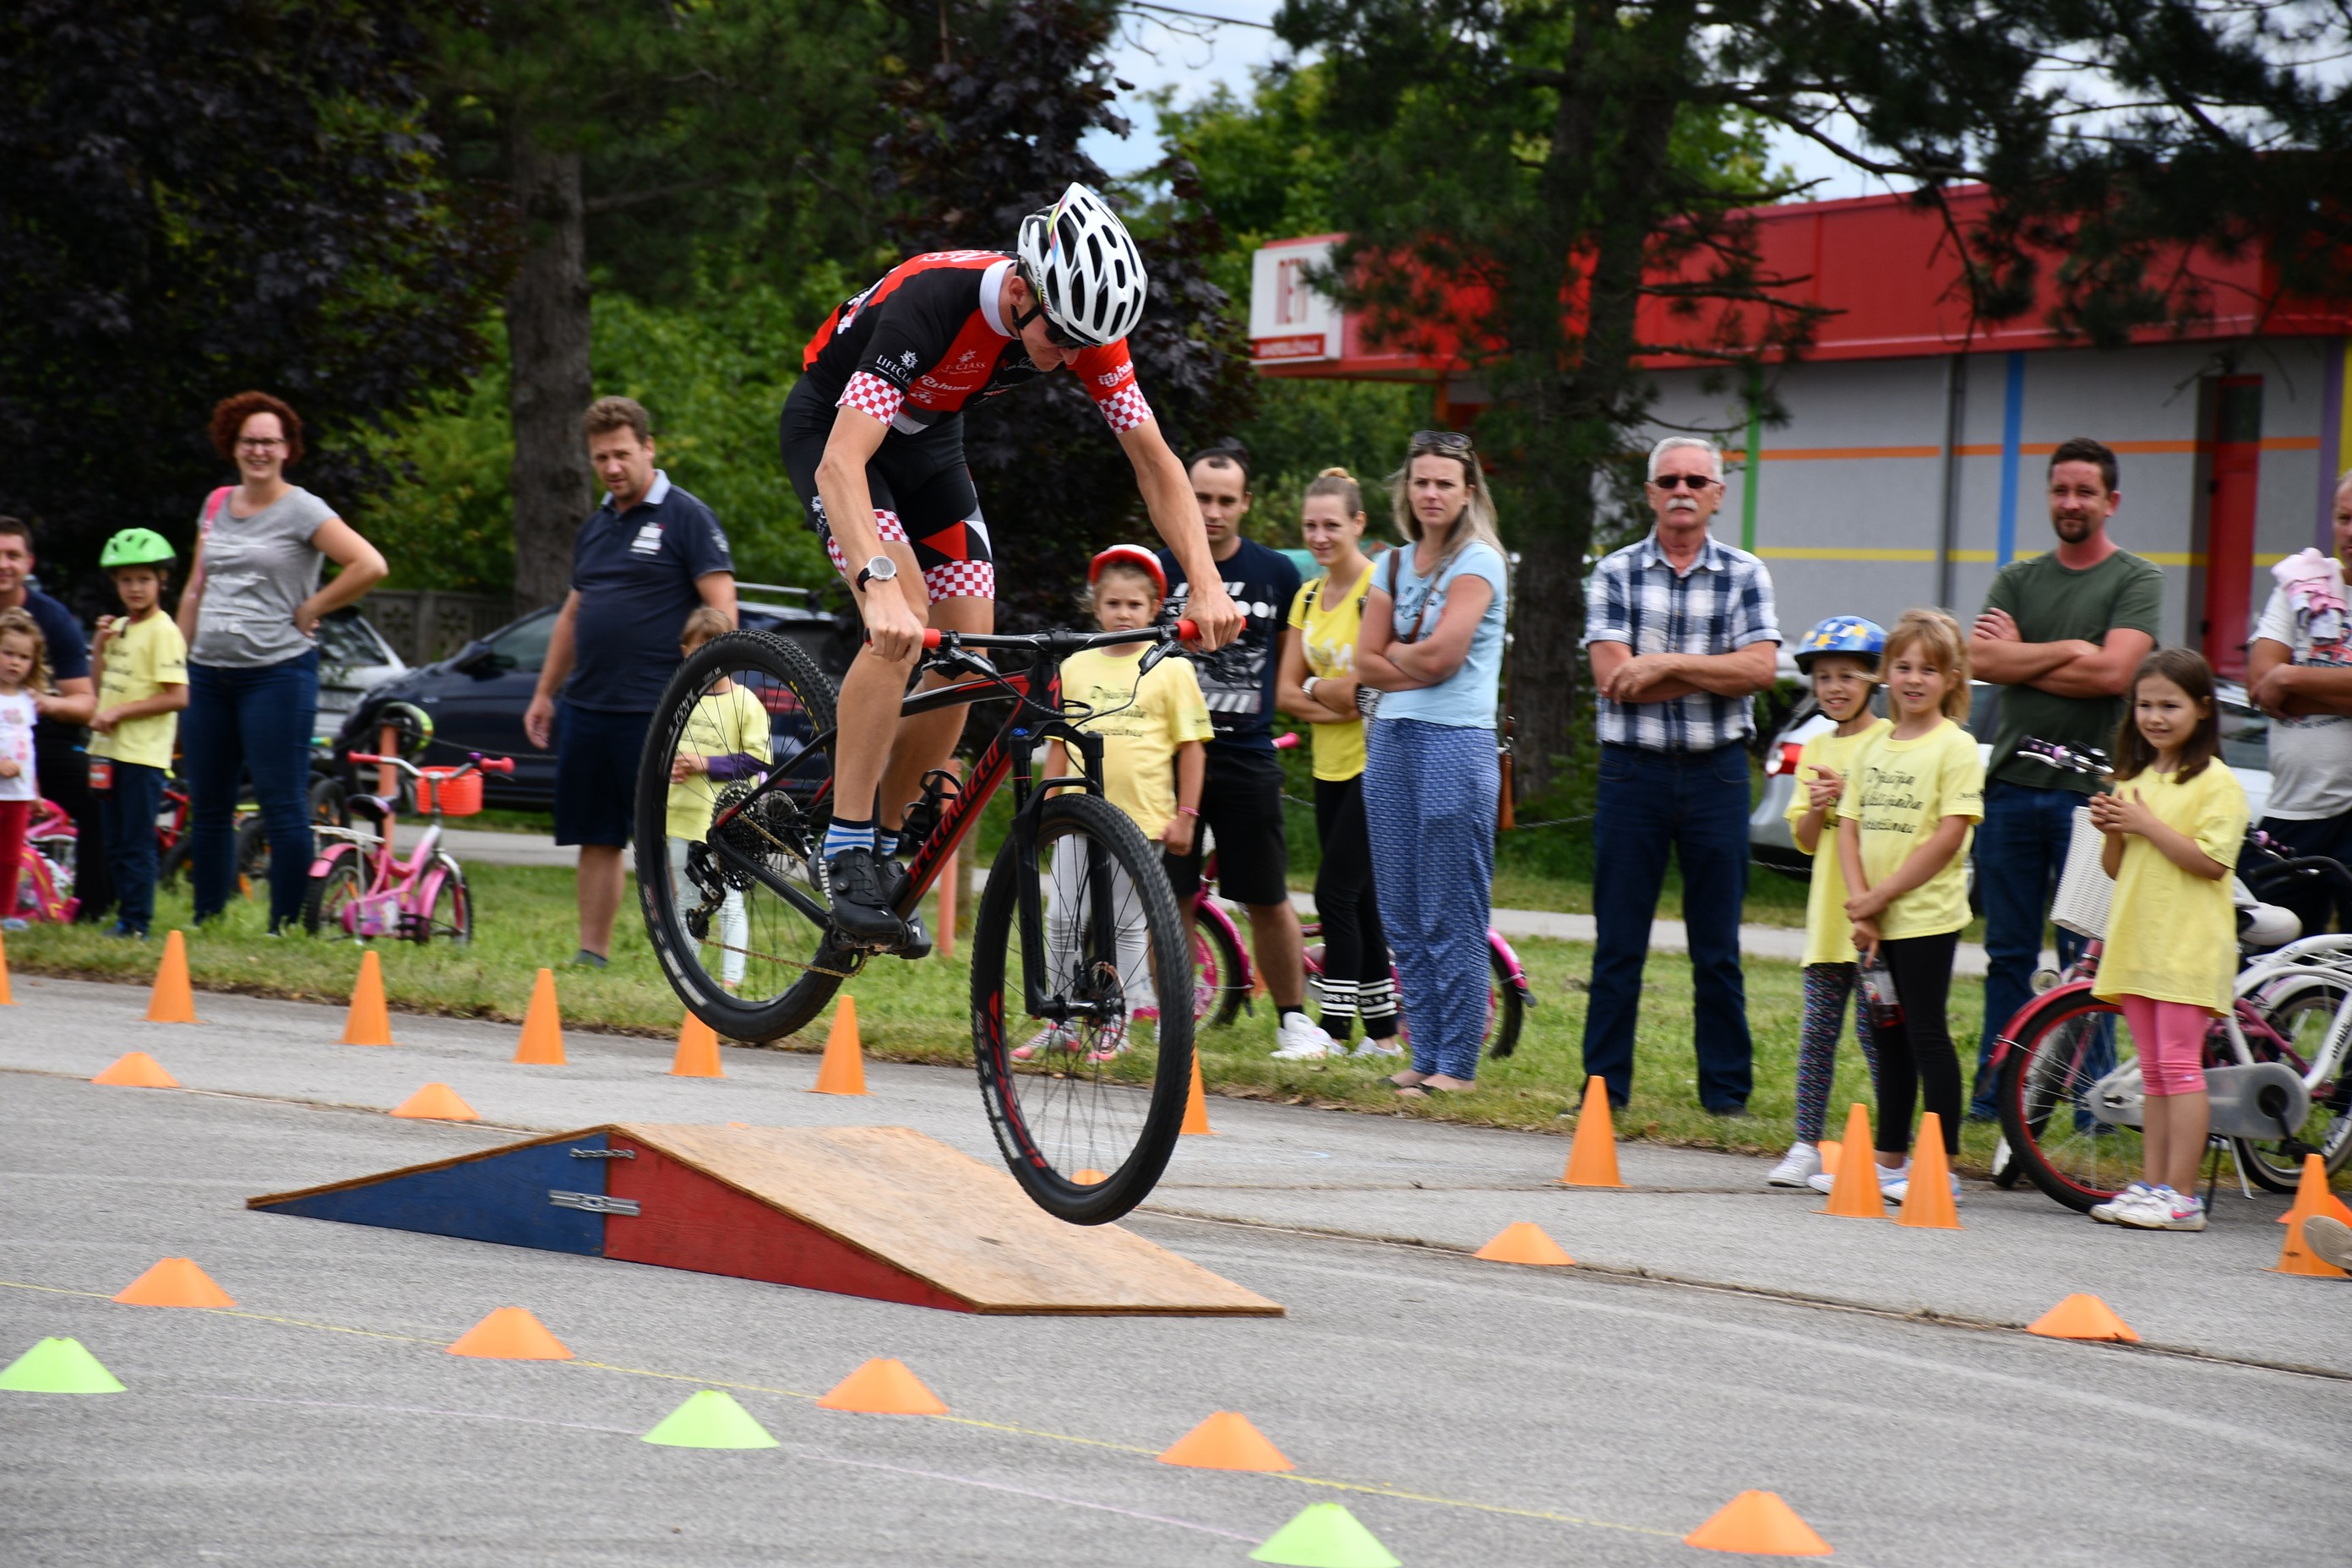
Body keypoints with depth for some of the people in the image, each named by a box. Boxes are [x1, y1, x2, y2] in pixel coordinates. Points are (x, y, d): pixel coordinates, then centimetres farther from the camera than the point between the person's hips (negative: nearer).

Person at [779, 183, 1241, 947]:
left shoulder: (1083, 325, -22)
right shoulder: (930, 301, -39)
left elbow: (1155, 461, -14)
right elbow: (841, 463, -46)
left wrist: (1207, 585, -27)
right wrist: (880, 585, -61)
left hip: (928, 439, 6)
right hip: (833, 424, -6)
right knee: (902, 620, -27)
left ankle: (883, 842, 11)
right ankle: (847, 855, -21)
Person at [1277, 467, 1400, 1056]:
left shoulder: (1378, 587, -12)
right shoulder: (1309, 596, 12)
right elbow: (1286, 692, 7)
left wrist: (1314, 688, -8)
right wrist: (1332, 702, -11)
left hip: (1374, 761, -8)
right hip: (1331, 764, 8)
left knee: (1336, 896, -11)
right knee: (1358, 902, 10)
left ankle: (1335, 1031, -8)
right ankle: (1383, 1034, 15)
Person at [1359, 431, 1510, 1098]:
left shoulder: (1479, 562, -4)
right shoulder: (1393, 566, 15)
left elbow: (1441, 655, -14)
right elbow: (1367, 665, 8)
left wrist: (1396, 651, 3)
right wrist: (1419, 661, -6)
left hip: (1456, 742, -7)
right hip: (1390, 740, 7)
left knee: (1451, 918, -6)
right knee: (1403, 917, 7)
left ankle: (1458, 1065, -2)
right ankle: (1425, 1057, 14)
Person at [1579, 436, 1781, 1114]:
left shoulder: (1745, 575, 5)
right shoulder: (1616, 573, 3)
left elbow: (1759, 669, -9)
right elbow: (1612, 677, -9)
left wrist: (1665, 663, -14)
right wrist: (1715, 671, -10)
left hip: (1716, 773, 0)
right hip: (1633, 771, 0)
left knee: (1718, 948, 6)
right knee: (1618, 944, 3)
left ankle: (1727, 1089, 12)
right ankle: (1603, 1085, 9)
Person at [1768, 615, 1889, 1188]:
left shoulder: (1889, 741, -4)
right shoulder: (1817, 748, 14)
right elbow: (1806, 841, 13)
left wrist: (1851, 794, -18)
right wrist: (1817, 808, -7)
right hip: (1828, 910, 6)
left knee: (1873, 1025, -6)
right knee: (1818, 1027, 6)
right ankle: (1806, 1145, 9)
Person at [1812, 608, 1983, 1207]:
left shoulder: (1955, 747, -7)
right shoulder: (1875, 748, 13)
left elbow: (1949, 836, -15)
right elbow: (1849, 826, 9)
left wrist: (1881, 895, -14)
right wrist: (1860, 901, -6)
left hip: (1926, 916, -7)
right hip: (1876, 920, 7)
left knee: (1927, 1035, -5)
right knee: (1890, 1038, 13)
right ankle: (1889, 1159, 21)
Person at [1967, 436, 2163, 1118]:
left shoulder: (2137, 581, 2)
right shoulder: (2017, 579, 15)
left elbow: (2111, 672, -13)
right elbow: (1979, 659, -1)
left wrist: (2019, 658, -4)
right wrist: (2066, 651, -8)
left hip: (2089, 791, -4)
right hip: (2012, 782, 4)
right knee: (2008, 953, 7)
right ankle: (1994, 1092, 11)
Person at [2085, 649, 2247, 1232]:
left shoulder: (2216, 782, -7)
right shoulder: (2134, 779, 16)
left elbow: (2212, 860, -17)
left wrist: (2147, 824, -16)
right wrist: (2112, 831, -2)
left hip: (2188, 945, -7)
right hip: (2136, 941, 7)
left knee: (2180, 1066, -9)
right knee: (2153, 1072, 10)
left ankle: (2181, 1195, -9)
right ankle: (2151, 1185, 13)